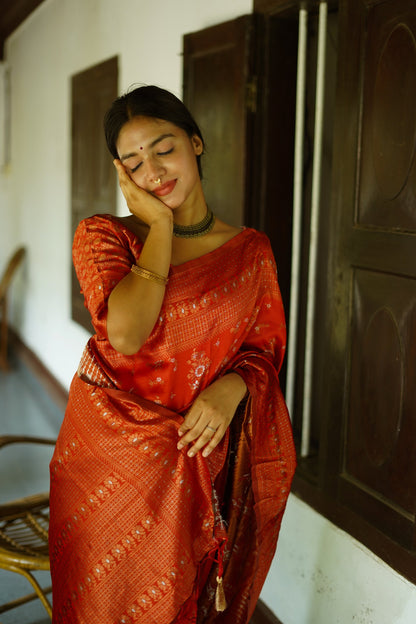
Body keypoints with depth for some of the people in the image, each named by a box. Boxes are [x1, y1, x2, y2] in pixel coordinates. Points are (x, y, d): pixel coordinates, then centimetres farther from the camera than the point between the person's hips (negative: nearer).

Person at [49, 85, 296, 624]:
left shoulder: (250, 250, 4)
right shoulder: (101, 235, -3)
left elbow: (266, 348, 8)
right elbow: (126, 333, -21)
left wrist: (232, 387, -14)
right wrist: (161, 225, -13)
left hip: (207, 454, 2)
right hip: (114, 455, -1)